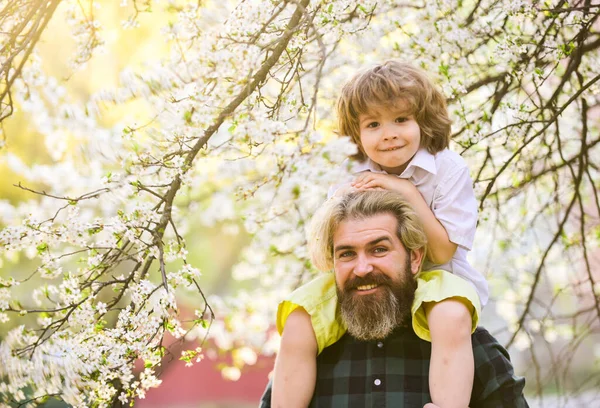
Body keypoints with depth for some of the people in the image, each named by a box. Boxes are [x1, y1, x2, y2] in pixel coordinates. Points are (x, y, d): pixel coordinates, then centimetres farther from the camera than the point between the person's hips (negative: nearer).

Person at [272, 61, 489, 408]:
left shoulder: (448, 169, -11)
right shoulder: (356, 180, 0)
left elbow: (442, 252, -15)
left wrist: (408, 192, -21)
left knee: (452, 318, -39)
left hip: (434, 277, -4)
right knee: (298, 327, -17)